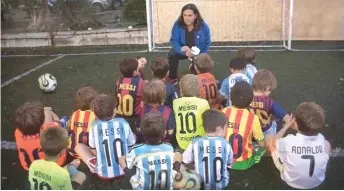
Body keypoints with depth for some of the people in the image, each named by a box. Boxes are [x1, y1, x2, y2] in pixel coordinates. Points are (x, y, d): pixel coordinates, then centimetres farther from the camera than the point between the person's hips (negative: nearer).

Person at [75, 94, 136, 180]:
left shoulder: (95, 126, -10)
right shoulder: (123, 123, -8)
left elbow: (93, 149, 2)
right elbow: (131, 145, 4)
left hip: (104, 173, 0)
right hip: (124, 170, 1)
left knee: (79, 146, 13)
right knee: (133, 136, 23)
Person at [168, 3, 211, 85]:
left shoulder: (203, 26, -19)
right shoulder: (178, 24, -18)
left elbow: (206, 43, -13)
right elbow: (173, 40, -18)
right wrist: (182, 49, -40)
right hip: (182, 51, 0)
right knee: (172, 54, -29)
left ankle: (194, 67, 20)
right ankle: (172, 78, -8)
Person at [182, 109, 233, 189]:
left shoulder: (195, 143, -13)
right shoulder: (226, 144, -9)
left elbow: (185, 162, -2)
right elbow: (229, 165, 4)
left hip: (200, 187, 0)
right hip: (221, 186, 1)